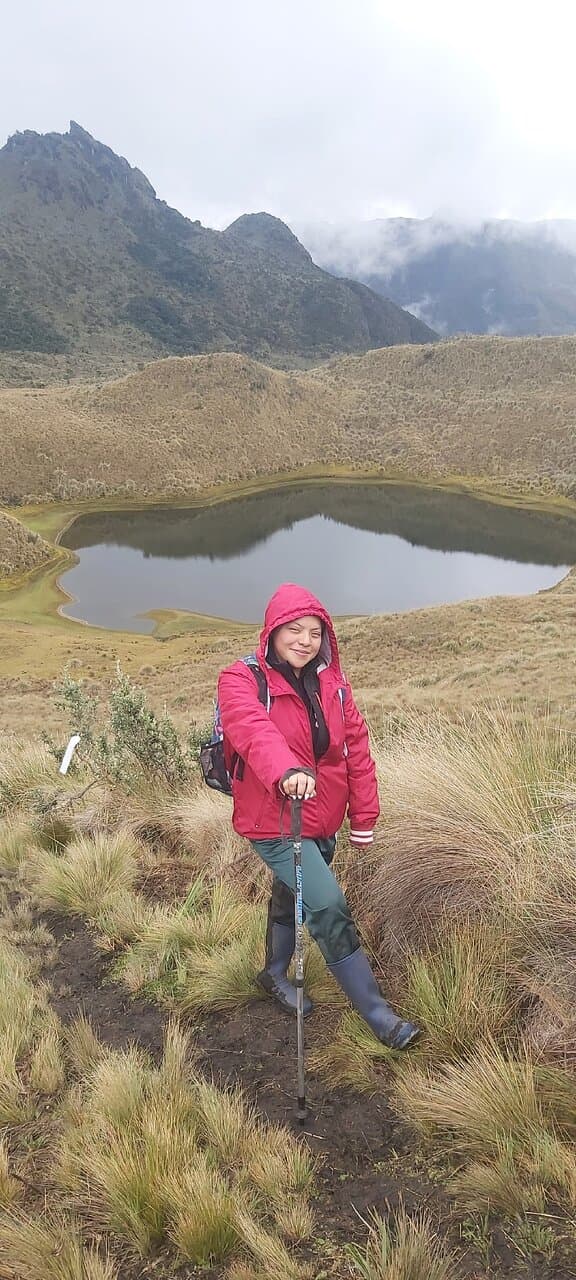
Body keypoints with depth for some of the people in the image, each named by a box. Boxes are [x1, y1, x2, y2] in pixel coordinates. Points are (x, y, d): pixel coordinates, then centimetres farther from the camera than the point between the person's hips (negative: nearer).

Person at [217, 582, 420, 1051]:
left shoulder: (333, 685, 0)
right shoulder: (242, 681, -17)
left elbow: (357, 748, 2)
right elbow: (254, 731, -38)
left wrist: (364, 817, 1)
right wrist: (287, 772, -57)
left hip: (323, 821, 7)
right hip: (275, 823, -6)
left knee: (291, 896, 26)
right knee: (330, 908, -13)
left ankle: (275, 974, 52)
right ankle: (379, 1016, 2)